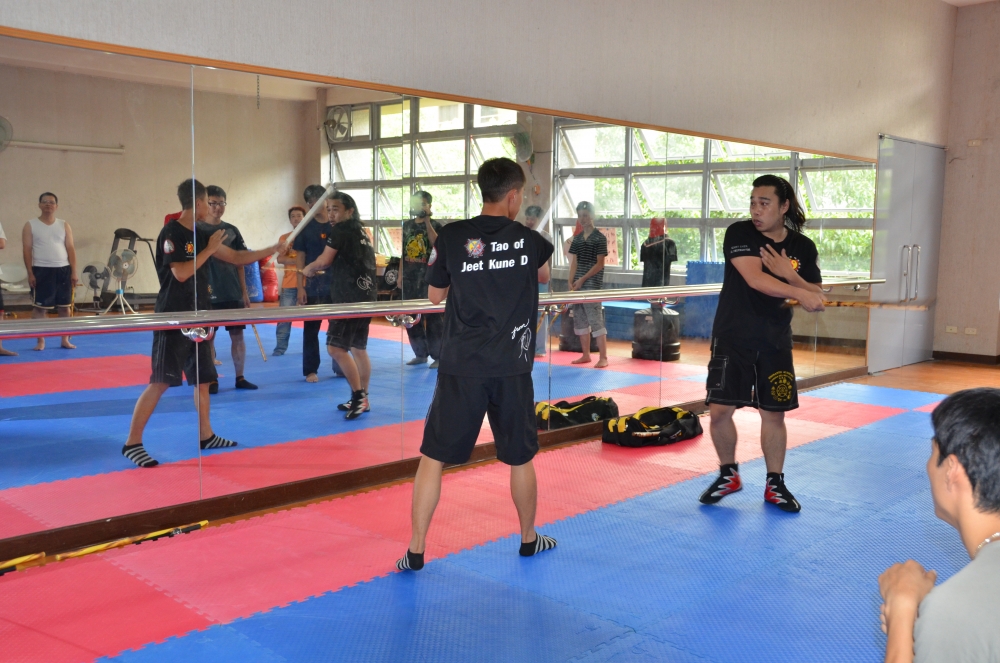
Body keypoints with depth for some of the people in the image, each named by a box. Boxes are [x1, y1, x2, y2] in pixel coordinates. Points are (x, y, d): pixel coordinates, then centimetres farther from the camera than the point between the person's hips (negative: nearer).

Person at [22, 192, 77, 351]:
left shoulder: (64, 226, 9)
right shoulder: (31, 225, 2)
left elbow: (71, 249, 6)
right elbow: (27, 250, -1)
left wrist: (74, 272, -1)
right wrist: (30, 273, -9)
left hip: (63, 269, 2)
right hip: (41, 270, -2)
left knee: (65, 306, 5)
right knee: (39, 307, 1)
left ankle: (65, 340, 14)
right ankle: (40, 341, 9)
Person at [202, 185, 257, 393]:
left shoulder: (232, 230, 7)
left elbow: (239, 263, 10)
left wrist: (244, 292, 8)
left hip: (233, 292, 3)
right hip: (207, 292, -3)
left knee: (237, 334, 5)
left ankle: (240, 378, 15)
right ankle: (212, 380, 12)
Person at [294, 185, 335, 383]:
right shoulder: (305, 228, 2)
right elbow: (300, 258, 1)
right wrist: (300, 286, -4)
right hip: (313, 283, 0)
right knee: (311, 327, 5)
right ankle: (310, 370, 13)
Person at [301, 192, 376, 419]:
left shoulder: (340, 230, -9)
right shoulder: (361, 232, 19)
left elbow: (325, 260, -10)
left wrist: (309, 269, 9)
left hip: (350, 298, -10)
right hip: (365, 296, 10)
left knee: (336, 347, -11)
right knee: (358, 348, 16)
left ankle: (358, 395, -8)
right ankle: (362, 399, 23)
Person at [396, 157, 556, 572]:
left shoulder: (452, 238, -4)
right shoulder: (529, 241, 0)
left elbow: (435, 295, 9)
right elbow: (543, 276, 23)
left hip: (461, 366, -1)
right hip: (512, 367, 1)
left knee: (432, 457, 8)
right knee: (520, 458, 18)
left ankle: (415, 551, 9)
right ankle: (529, 539, 34)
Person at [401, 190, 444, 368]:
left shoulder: (435, 225, -1)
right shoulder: (407, 225, 12)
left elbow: (436, 244, -21)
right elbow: (403, 252, 15)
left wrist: (427, 220, -19)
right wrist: (400, 274, 11)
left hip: (428, 277, -5)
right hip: (410, 277, 5)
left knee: (432, 317, -4)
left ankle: (438, 356, 3)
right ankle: (420, 353, 19)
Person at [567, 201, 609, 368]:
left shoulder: (600, 238, -5)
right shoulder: (577, 238, 13)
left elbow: (600, 264, -9)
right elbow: (574, 262, 12)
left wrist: (582, 279, -13)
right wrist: (571, 282, 0)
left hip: (593, 285, -7)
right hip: (578, 284, 7)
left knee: (596, 320, -9)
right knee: (580, 320, 10)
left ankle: (603, 357, -4)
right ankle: (586, 355, 18)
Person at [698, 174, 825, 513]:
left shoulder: (803, 247, 2)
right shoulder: (739, 233, -9)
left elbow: (816, 298, 1)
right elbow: (755, 278, -23)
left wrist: (789, 274, -15)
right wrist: (799, 293, -31)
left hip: (775, 342, 3)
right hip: (733, 337, -2)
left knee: (774, 413, 7)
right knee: (720, 410, -5)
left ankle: (775, 485, 23)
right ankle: (728, 474, 19)